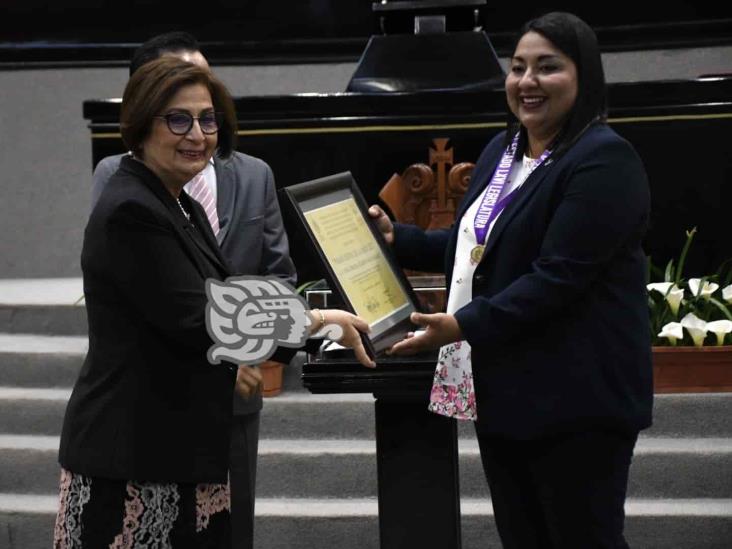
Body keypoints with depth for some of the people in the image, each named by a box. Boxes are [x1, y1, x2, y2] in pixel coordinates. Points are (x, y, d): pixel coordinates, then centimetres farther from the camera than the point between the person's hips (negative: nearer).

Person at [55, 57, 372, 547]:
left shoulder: (183, 209, 14)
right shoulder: (130, 212, -15)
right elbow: (194, 322, -20)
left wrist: (229, 362, 9)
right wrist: (317, 321, -18)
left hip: (185, 450, 9)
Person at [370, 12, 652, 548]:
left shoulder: (604, 159, -15)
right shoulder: (502, 151, 14)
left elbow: (559, 276, -23)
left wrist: (463, 326, -26)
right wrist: (397, 238, 14)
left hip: (575, 399, -9)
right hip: (503, 392, 9)